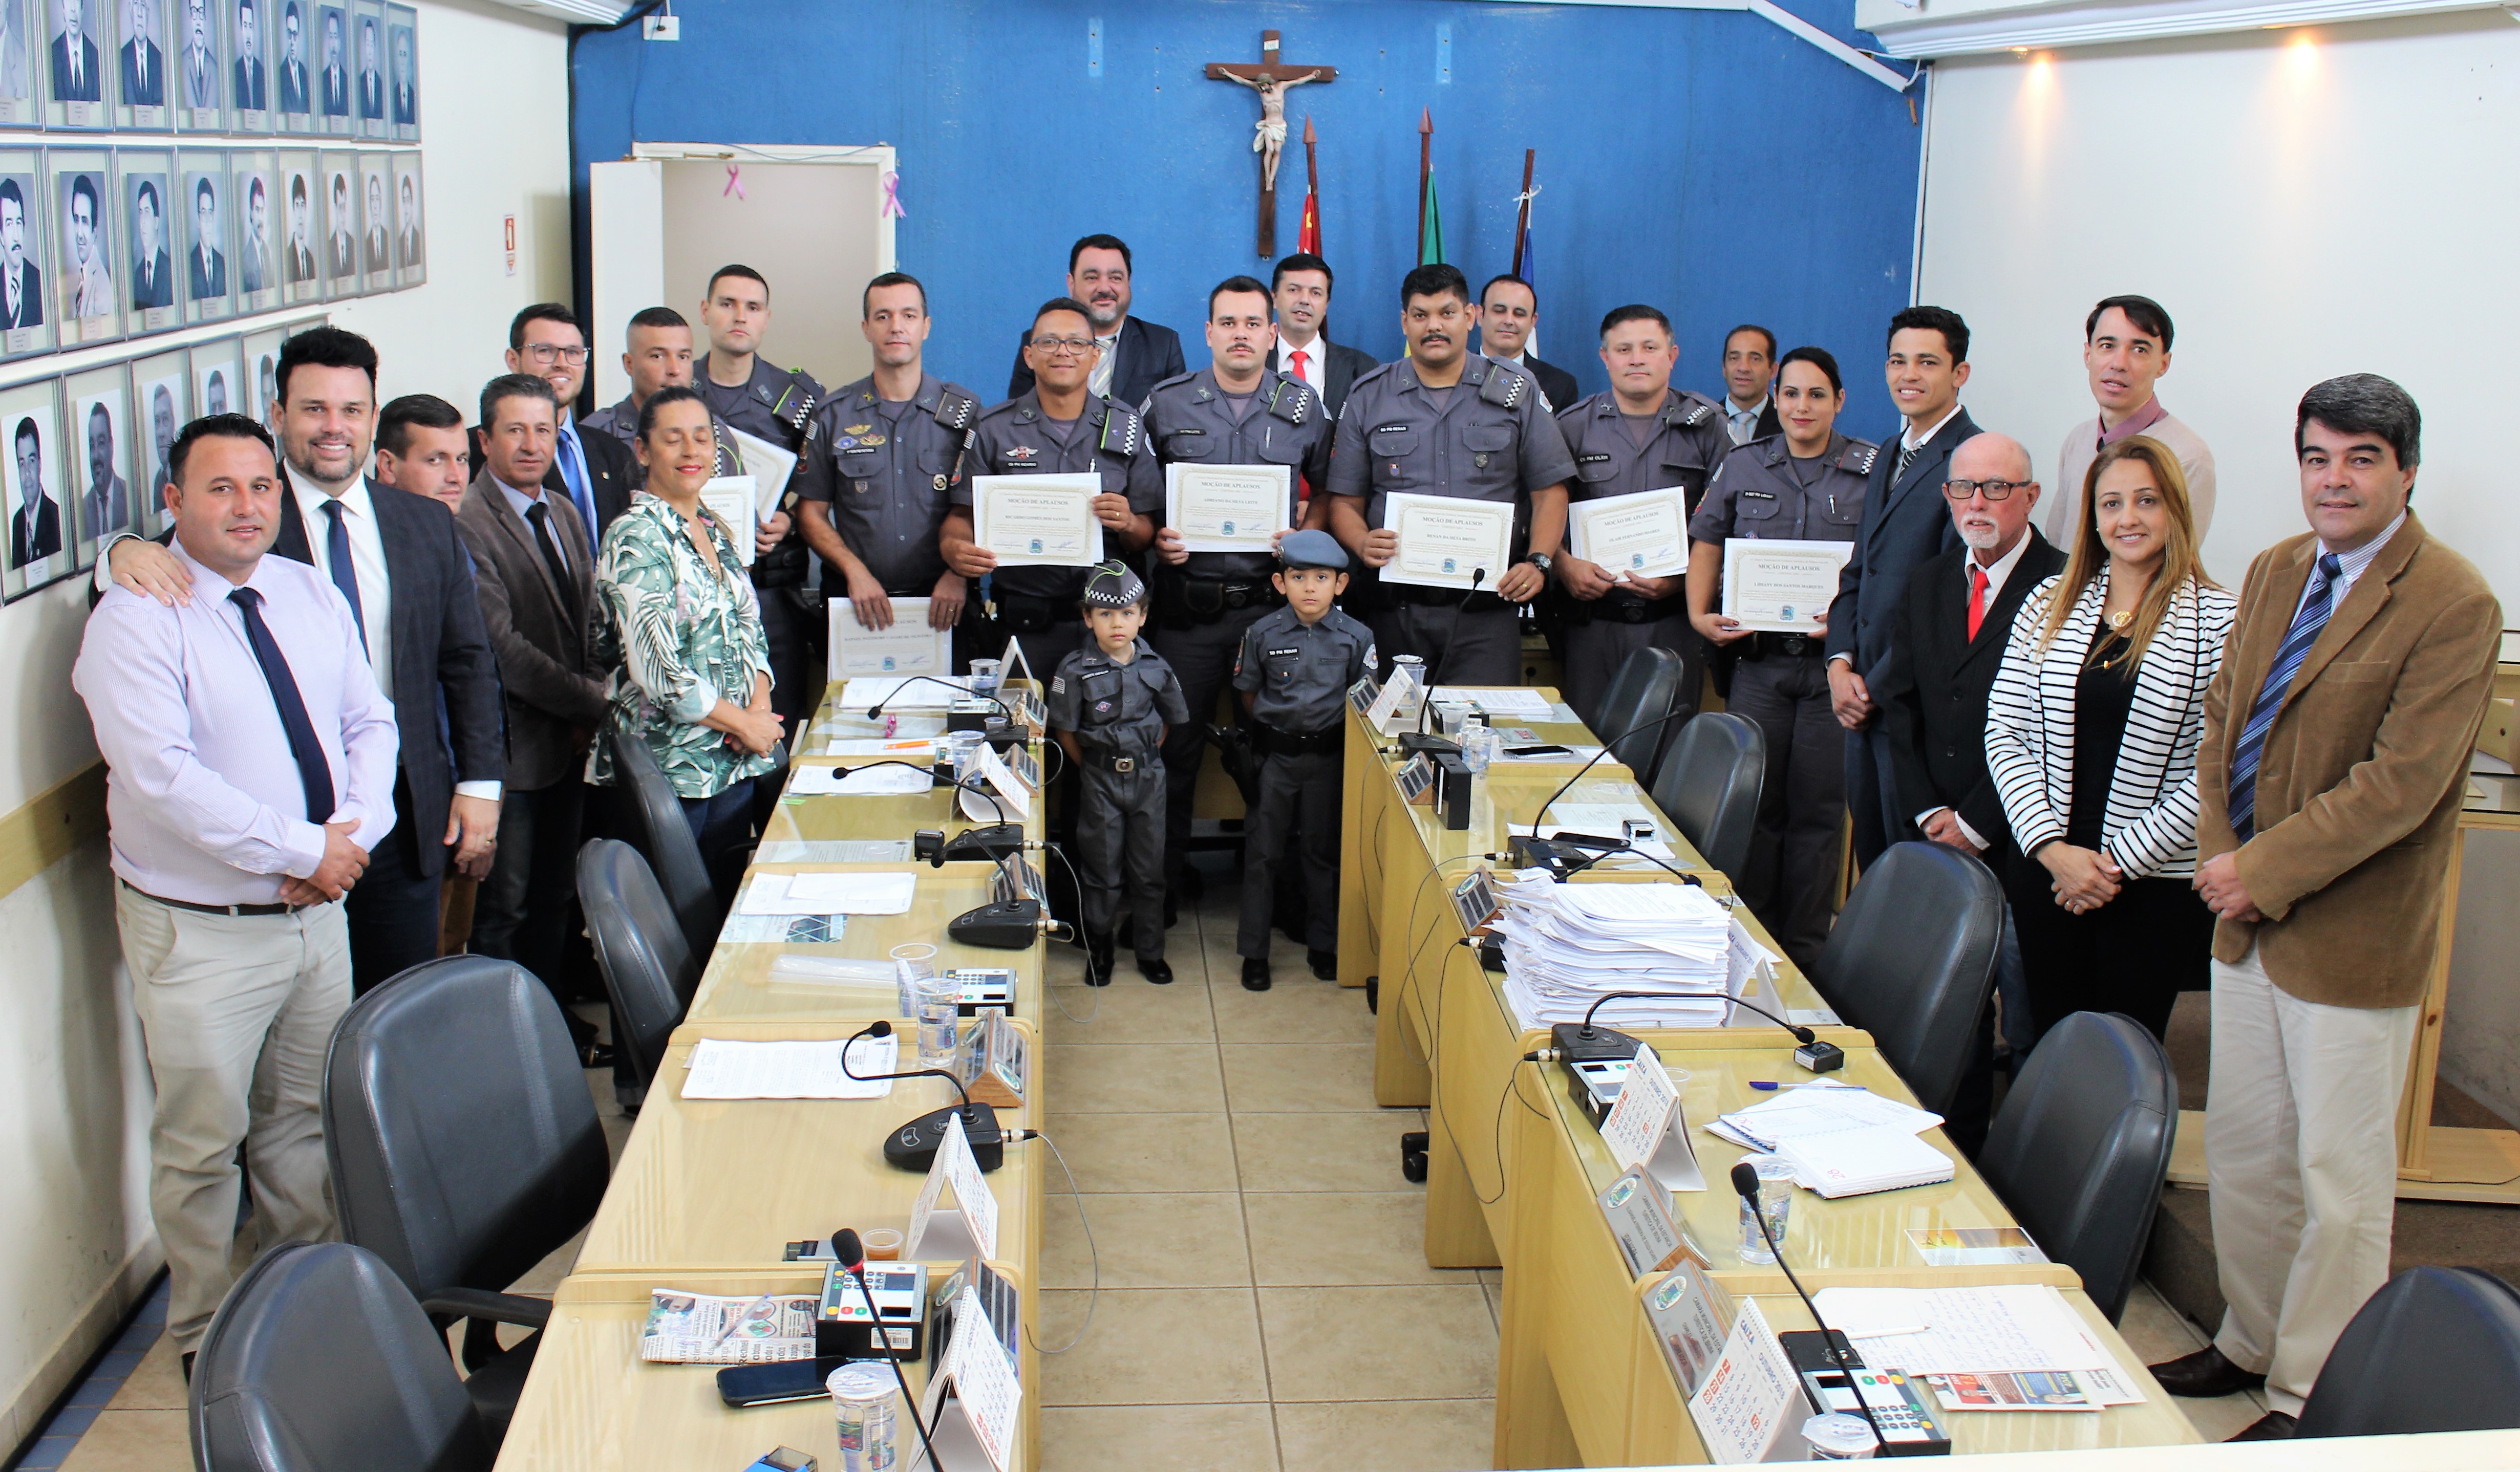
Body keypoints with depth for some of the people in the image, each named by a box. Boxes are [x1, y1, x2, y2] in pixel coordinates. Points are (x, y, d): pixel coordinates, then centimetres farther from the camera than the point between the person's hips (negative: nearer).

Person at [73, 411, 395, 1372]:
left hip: (319, 909, 6)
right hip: (201, 932, -6)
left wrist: (354, 829, -11)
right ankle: (204, 1332, 24)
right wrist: (304, 850, -21)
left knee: (305, 1119, 19)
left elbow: (370, 723, 7)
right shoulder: (135, 622, -14)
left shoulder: (313, 597, 7)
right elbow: (163, 776, -22)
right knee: (202, 1142, 6)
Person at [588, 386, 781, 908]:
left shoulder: (718, 532, 13)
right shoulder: (635, 539, -12)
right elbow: (656, 669, -20)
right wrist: (745, 724, -12)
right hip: (668, 768, -7)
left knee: (730, 909, 11)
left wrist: (760, 705, -5)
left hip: (735, 766, 7)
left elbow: (750, 632, 16)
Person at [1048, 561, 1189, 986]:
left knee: (1149, 867, 8)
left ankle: (1151, 952, 21)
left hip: (1148, 775, 2)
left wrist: (1144, 757, 7)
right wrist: (1095, 768, -2)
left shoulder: (1155, 667, -3)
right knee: (1102, 868, 6)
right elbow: (1065, 731, -5)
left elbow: (1171, 719, 12)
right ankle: (1099, 951, 21)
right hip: (1100, 779, -2)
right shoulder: (1076, 669, -12)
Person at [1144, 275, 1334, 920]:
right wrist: (1154, 538, -10)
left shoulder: (1303, 407, 7)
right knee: (1177, 738, 5)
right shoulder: (1166, 404, 4)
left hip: (1271, 600, 1)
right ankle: (1168, 861, 19)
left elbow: (1328, 493, 13)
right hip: (1187, 601, 0)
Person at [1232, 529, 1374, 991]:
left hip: (1329, 757, 1)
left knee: (1322, 849, 11)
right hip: (1274, 756, 0)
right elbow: (1249, 696, 5)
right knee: (1263, 851, 4)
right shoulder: (1262, 634, -5)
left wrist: (1349, 743, -4)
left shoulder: (1357, 637, -5)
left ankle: (1323, 945, 24)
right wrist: (1277, 729, 1)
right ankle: (1254, 951, 13)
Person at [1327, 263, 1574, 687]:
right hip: (1395, 608, 1)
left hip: (1486, 608, -1)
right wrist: (1363, 545, -13)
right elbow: (1346, 501, 8)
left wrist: (1539, 562, -9)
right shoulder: (1368, 398, 10)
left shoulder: (1516, 392, 8)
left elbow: (1549, 490, 6)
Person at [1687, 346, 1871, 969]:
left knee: (1817, 810, 2)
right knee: (1752, 802, 4)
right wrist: (1701, 615, 2)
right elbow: (1706, 543, 16)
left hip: (1833, 662, -2)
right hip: (1758, 656, 2)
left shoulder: (1874, 471, 2)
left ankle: (1802, 953, 12)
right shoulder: (1743, 466, 11)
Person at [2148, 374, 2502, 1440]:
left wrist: (2264, 869, -19)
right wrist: (2218, 854, -3)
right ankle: (2251, 1342, 37)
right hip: (2249, 920, 7)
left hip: (2352, 940, -7)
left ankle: (2312, 1401, 19)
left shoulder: (2453, 604, -16)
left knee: (2338, 1178, 5)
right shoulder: (2274, 572, 8)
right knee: (2239, 1149, 19)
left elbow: (2401, 784, -21)